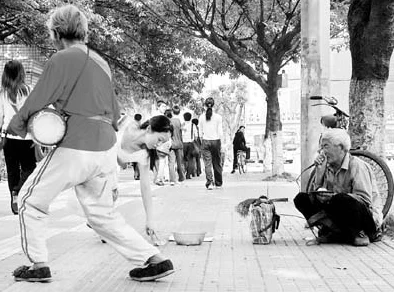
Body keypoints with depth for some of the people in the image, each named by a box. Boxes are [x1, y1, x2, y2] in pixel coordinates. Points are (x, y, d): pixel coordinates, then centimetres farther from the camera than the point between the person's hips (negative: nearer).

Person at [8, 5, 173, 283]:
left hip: (74, 150, -7)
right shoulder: (101, 62, 15)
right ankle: (154, 259, 12)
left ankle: (39, 265, 15)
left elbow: (35, 104, -8)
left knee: (31, 201, 12)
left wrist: (16, 126, 8)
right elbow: (115, 114, 19)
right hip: (107, 148, 7)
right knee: (102, 213, 18)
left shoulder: (61, 60, -7)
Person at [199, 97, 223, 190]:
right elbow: (220, 132, -4)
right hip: (216, 141, 0)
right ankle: (218, 183, 21)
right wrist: (220, 141, 7)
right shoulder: (218, 117, -4)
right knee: (217, 163, 11)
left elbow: (200, 133, 2)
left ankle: (210, 182, -16)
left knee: (207, 163, -1)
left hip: (205, 141, 0)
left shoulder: (201, 117, -1)